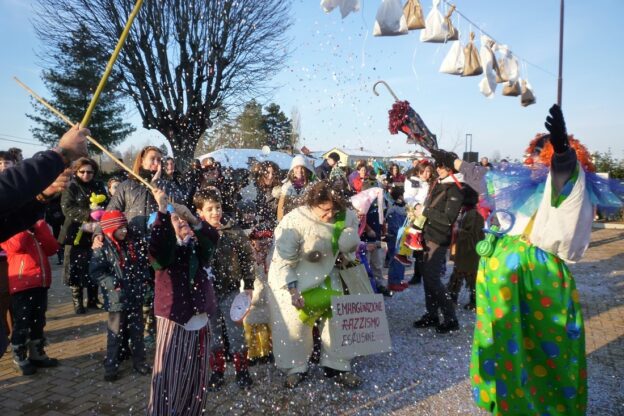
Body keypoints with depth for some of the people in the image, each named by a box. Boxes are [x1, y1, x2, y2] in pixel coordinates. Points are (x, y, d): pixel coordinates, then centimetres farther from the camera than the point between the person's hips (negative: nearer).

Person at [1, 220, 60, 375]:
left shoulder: (37, 229, 15)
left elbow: (52, 248, 1)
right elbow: (15, 246, -23)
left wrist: (39, 227, -4)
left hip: (40, 283, 6)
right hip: (22, 285, -6)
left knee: (38, 322, 15)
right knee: (22, 323, 2)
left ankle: (37, 355, 27)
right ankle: (20, 359, 15)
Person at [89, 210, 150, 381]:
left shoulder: (130, 244, 8)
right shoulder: (103, 248, -10)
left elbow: (139, 264, 19)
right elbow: (95, 271, -14)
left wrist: (141, 279, 7)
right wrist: (113, 284, -19)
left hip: (135, 296, 5)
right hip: (117, 298, -5)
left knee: (137, 331, 13)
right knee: (116, 333, 4)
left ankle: (139, 361, 27)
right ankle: (111, 367, 17)